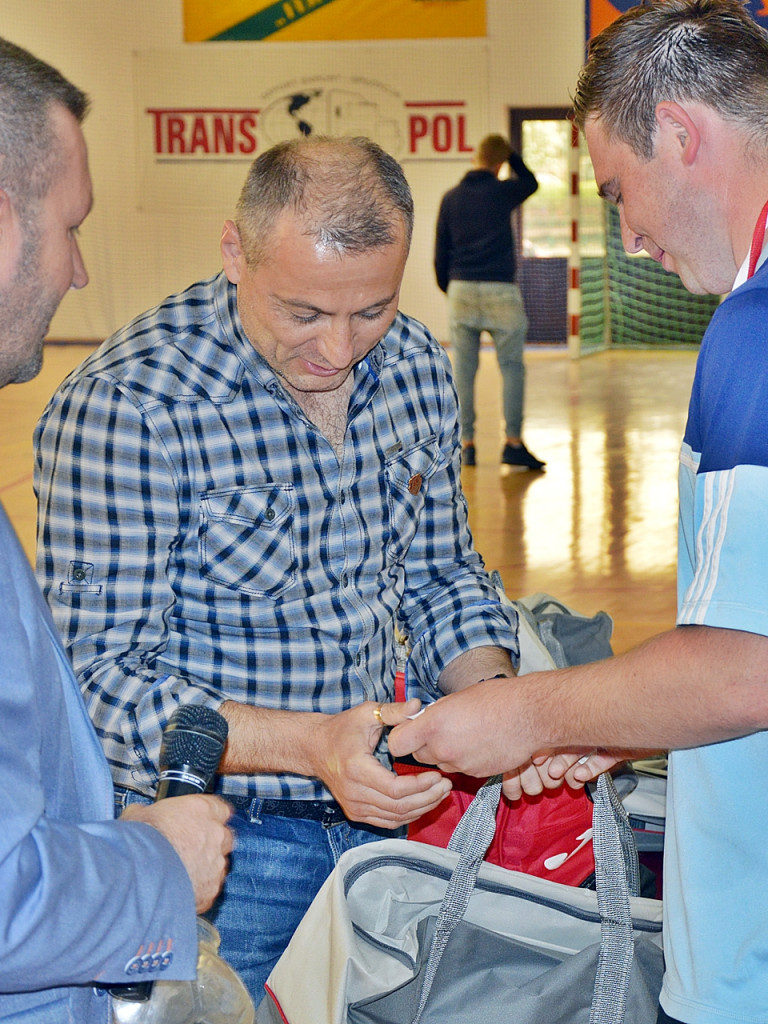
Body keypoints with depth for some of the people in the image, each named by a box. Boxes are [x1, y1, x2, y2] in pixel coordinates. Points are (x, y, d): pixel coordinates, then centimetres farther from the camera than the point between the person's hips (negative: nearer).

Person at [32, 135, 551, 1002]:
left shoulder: (416, 366, -1)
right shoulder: (125, 409, -22)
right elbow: (102, 672, -21)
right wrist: (314, 745, -33)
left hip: (381, 808, 6)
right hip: (216, 846, -5)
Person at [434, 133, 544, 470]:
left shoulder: (451, 198, 6)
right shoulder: (503, 192, -2)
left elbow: (440, 252, 10)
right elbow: (531, 182, 21)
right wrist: (511, 154, 20)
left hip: (461, 290, 3)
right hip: (500, 291, -3)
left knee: (463, 371, 5)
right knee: (512, 367, 3)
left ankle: (466, 444, 5)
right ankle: (513, 442, -2)